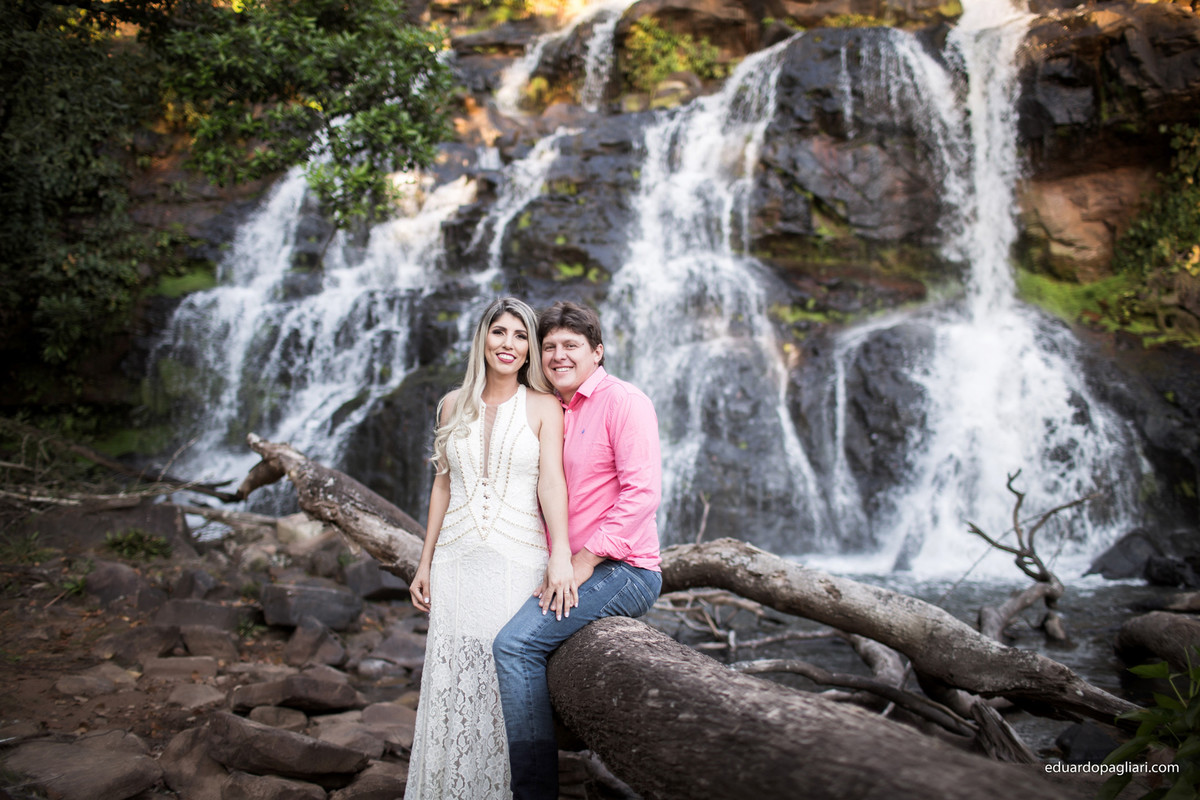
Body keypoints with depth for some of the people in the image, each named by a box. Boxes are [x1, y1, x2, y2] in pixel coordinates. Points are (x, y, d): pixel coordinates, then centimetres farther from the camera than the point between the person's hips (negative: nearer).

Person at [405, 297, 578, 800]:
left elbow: (552, 480, -13)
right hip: (457, 563, 3)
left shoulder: (543, 407, 0)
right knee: (451, 685, 5)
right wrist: (425, 563, 13)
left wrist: (561, 555, -27)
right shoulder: (453, 405, 11)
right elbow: (443, 484, 15)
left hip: (518, 562, -3)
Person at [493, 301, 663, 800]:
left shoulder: (622, 402, -9)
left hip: (623, 570, -9)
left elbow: (643, 492, -19)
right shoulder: (554, 412, 16)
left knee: (515, 643, -23)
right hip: (569, 569, 9)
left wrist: (583, 563, -20)